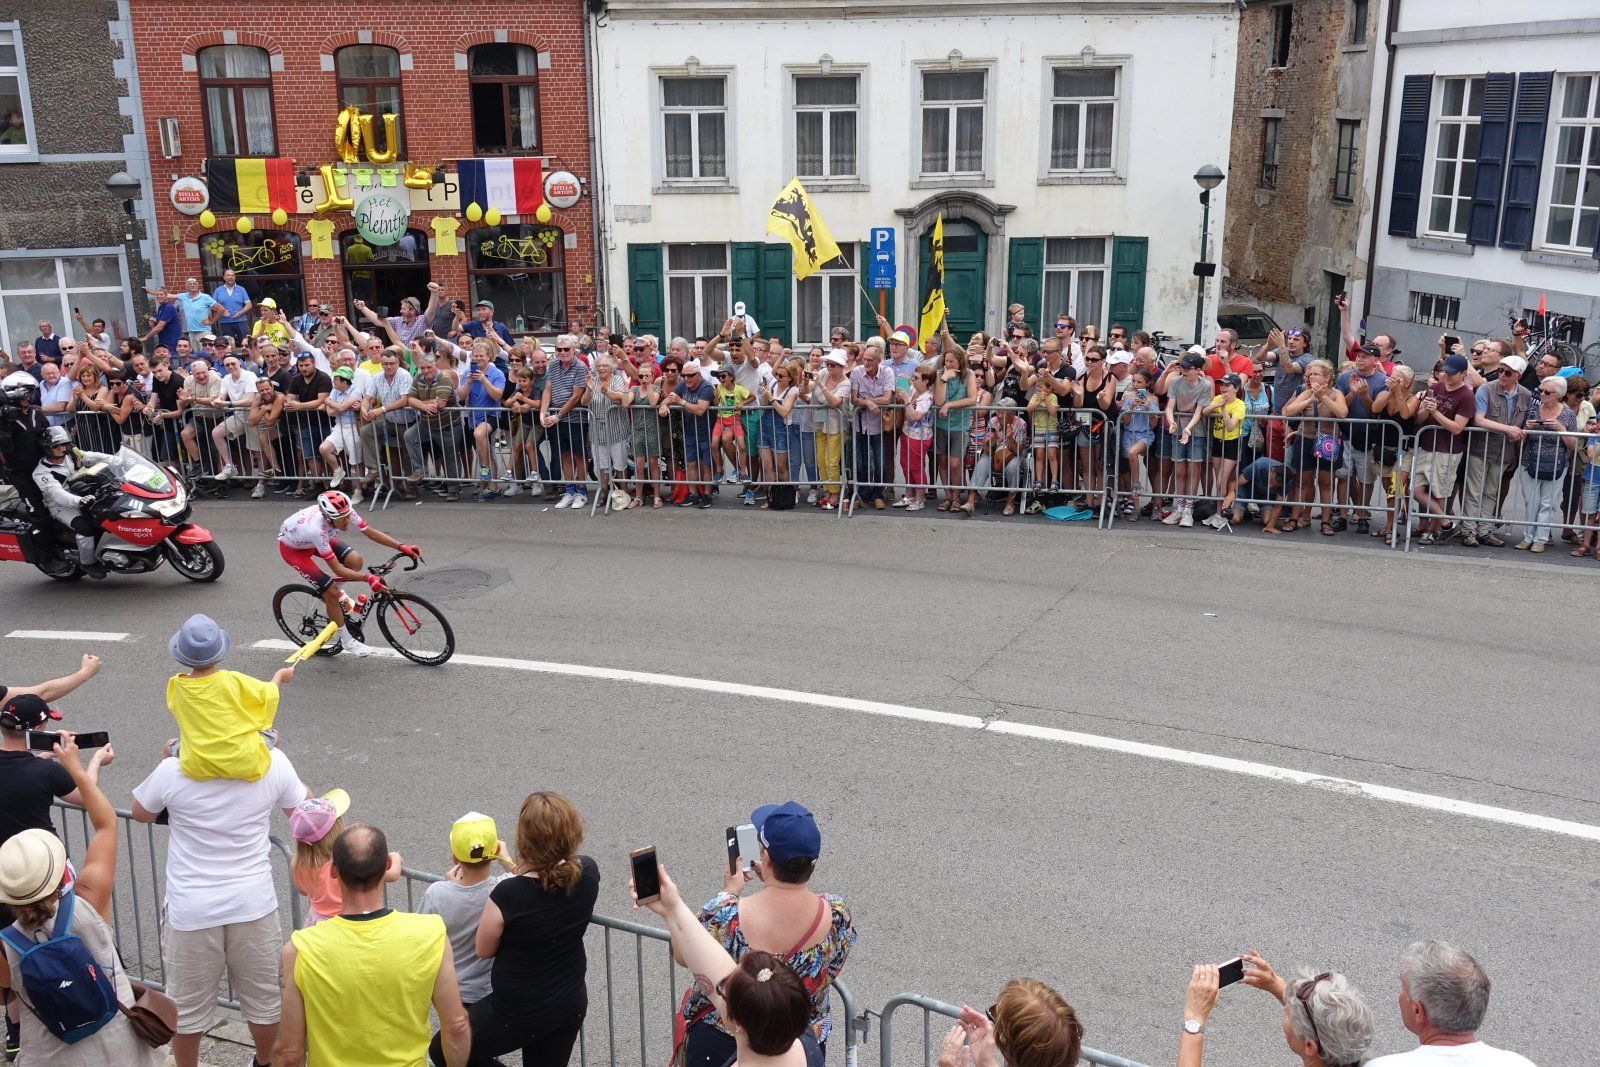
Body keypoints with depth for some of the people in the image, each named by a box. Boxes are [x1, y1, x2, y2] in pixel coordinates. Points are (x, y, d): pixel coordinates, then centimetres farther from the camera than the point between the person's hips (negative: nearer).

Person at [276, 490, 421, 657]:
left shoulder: (344, 512, -28)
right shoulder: (317, 529, -43)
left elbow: (371, 532, -17)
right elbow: (337, 569, -37)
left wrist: (402, 547, -25)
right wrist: (367, 578, -43)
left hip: (311, 541, 6)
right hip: (292, 548, -6)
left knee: (355, 561, -14)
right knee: (331, 593, -15)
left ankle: (337, 594, 16)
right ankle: (346, 641, 4)